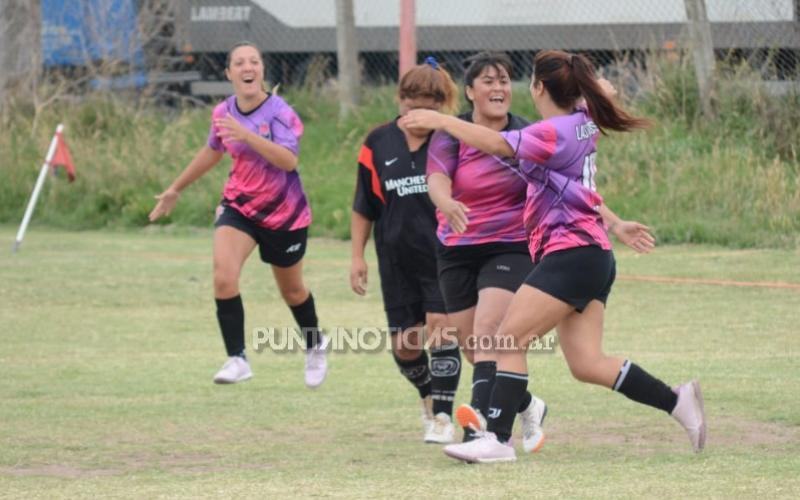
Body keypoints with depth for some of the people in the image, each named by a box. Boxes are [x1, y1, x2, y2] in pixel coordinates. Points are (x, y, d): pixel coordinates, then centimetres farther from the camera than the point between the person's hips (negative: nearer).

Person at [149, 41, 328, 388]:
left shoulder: (279, 112, -18)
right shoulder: (223, 113, -3)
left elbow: (289, 160, -33)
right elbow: (212, 151, 17)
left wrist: (246, 134, -42)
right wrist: (176, 189, 27)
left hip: (284, 213, -3)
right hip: (238, 206, 3)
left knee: (292, 290, 14)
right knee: (223, 277, -21)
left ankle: (315, 347, 42)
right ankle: (237, 359, -15)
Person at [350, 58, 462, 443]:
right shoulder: (378, 144, 3)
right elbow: (364, 208, 10)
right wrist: (357, 256, 6)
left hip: (444, 255, -3)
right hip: (397, 259, 3)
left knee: (441, 331, -11)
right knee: (404, 345, 6)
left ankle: (442, 417, -1)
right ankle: (429, 396, 35)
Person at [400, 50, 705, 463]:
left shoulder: (554, 133, -14)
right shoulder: (583, 123, 12)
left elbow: (497, 144, -27)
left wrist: (440, 120, -26)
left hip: (571, 254, -9)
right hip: (592, 257, 9)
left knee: (509, 338, -11)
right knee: (586, 364, 6)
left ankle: (497, 438, -16)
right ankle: (678, 401, 6)